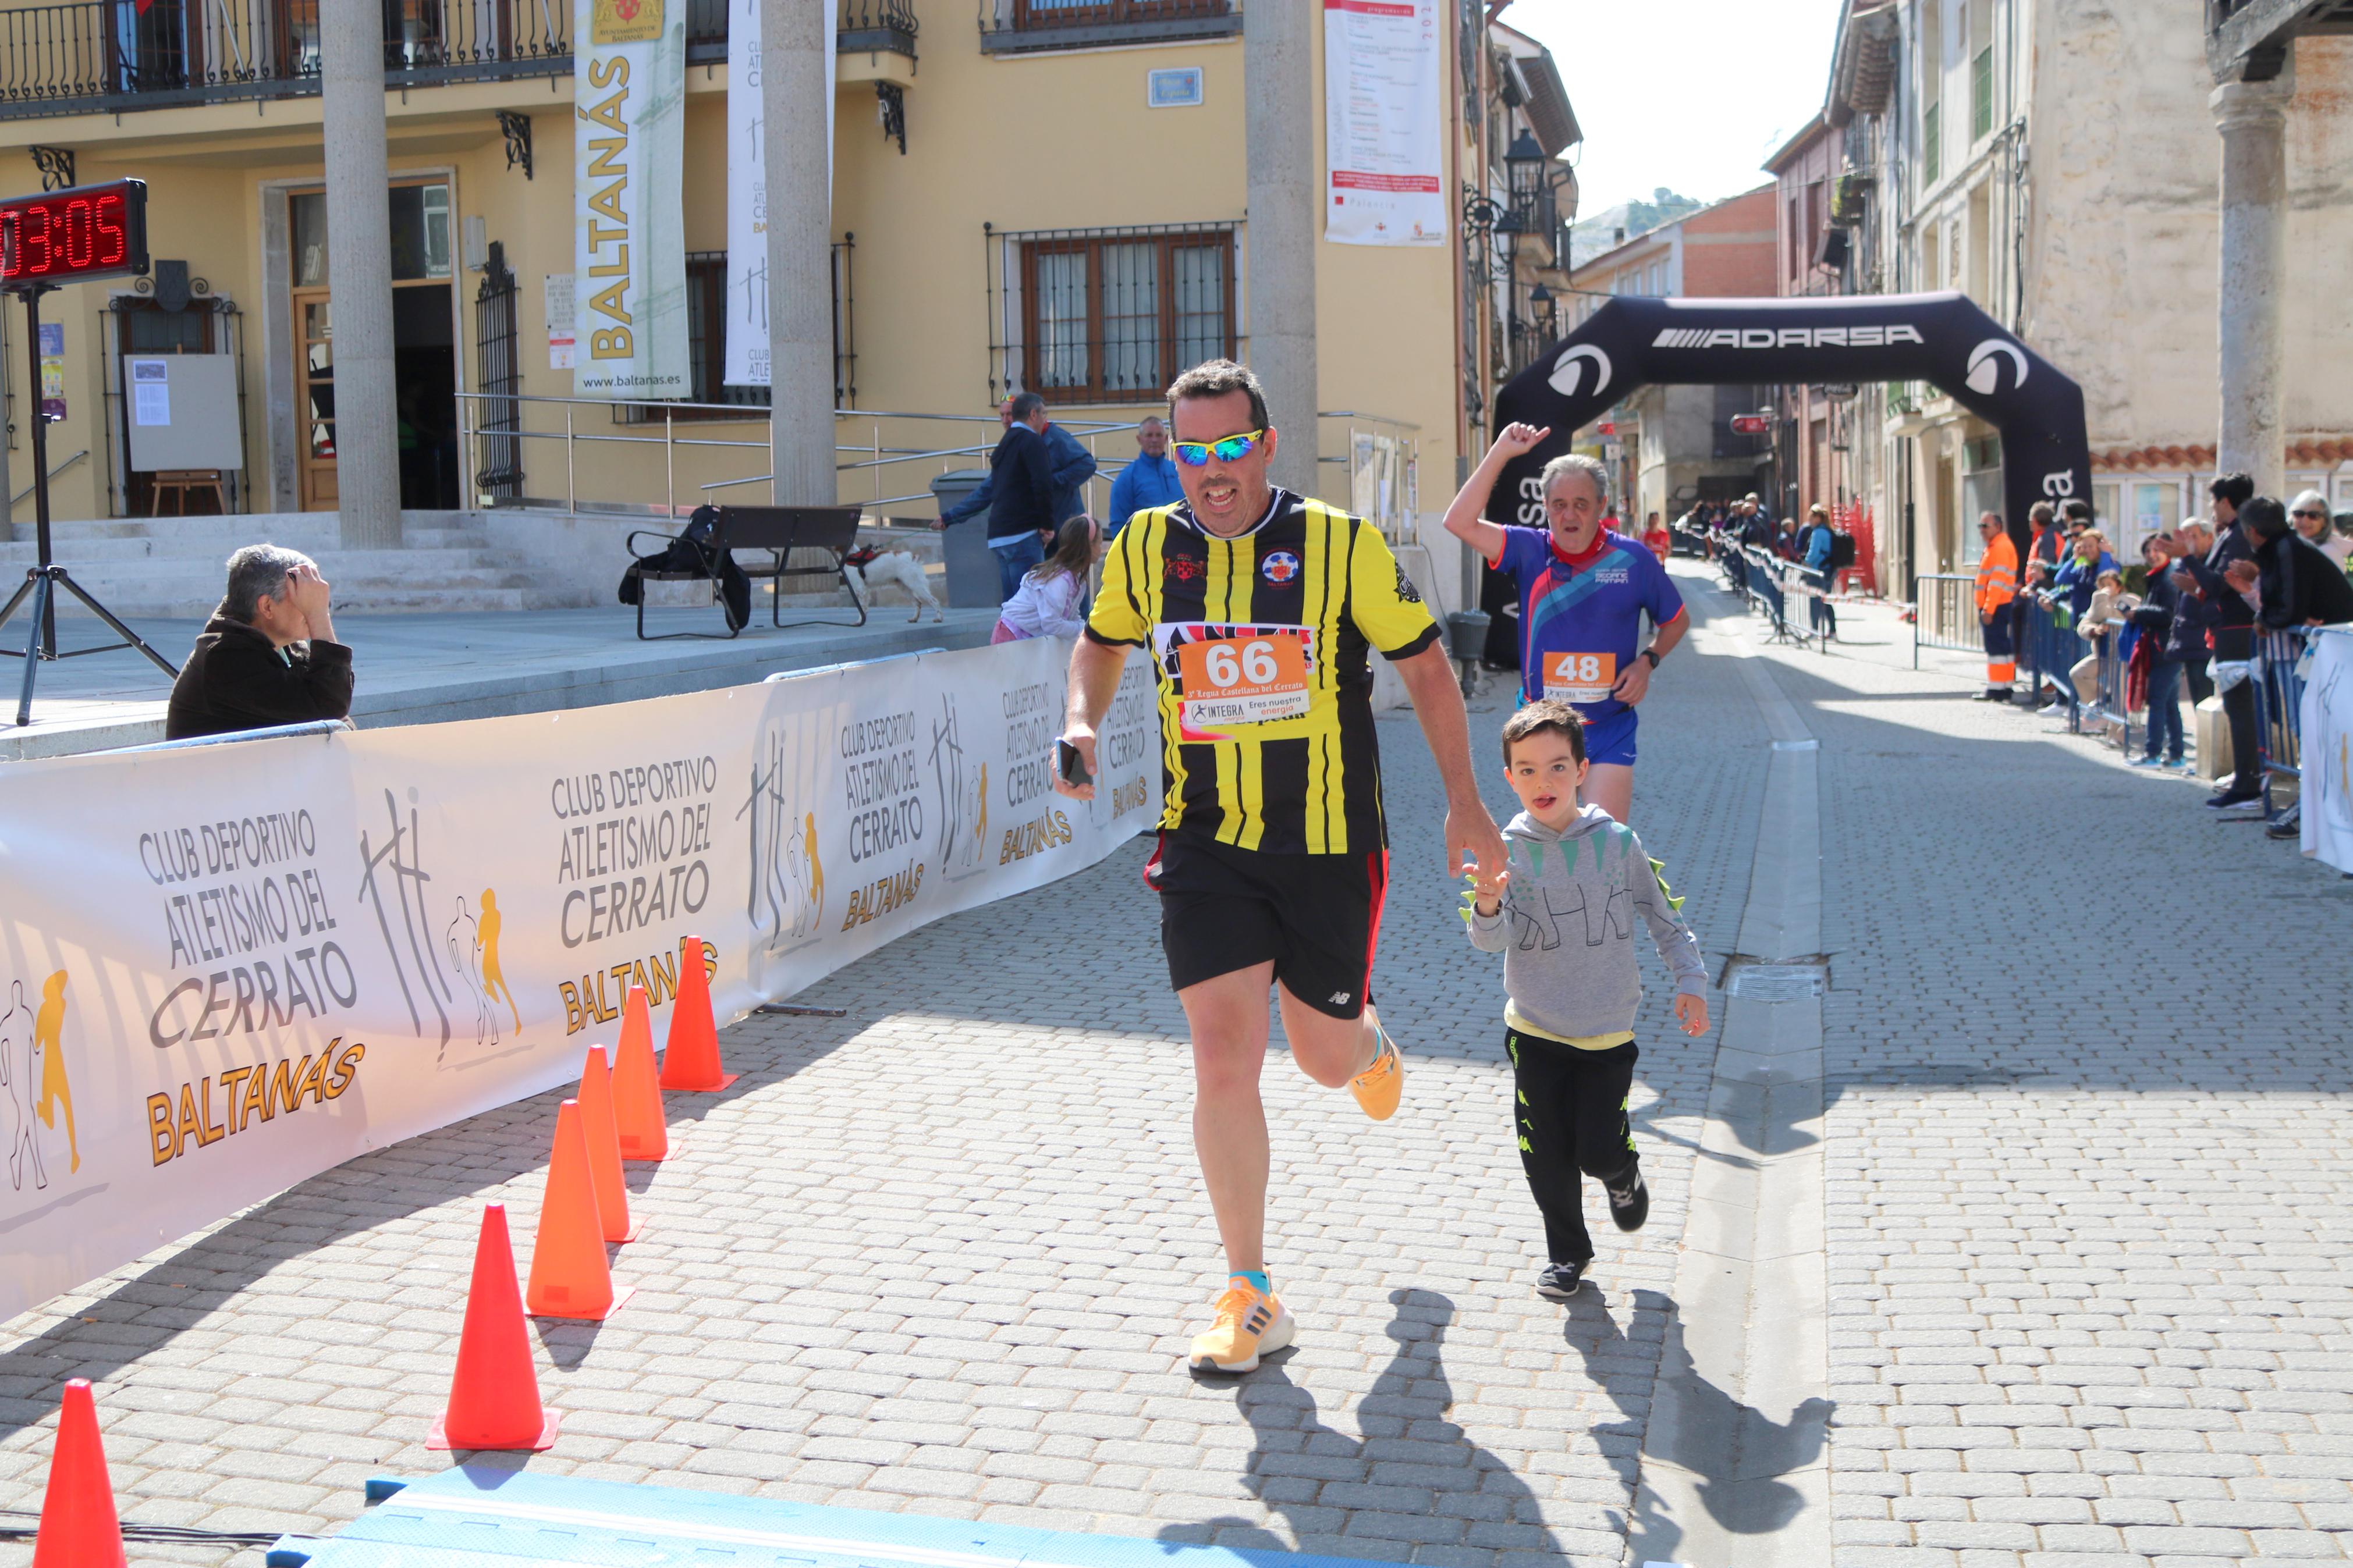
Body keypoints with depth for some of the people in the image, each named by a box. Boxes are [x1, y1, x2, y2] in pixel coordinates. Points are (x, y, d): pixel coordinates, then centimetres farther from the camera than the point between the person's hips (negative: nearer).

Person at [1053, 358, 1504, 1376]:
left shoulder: (1341, 544, -10)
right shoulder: (1146, 547, -2)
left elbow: (1424, 664, 0)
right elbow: (1102, 642, 18)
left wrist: (1465, 804, 0)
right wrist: (1083, 723, -2)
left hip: (1329, 845, -1)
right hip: (1205, 844, 1)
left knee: (1323, 1061, 9)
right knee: (1223, 1058, -8)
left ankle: (1369, 1043, 50)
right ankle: (1251, 1300, 4)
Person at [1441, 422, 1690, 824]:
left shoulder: (1634, 559, -2)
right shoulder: (1530, 550, -2)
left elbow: (1677, 620, 13)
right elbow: (1459, 522, -15)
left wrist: (1647, 661, -6)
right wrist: (1500, 453, -15)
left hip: (1610, 728, -1)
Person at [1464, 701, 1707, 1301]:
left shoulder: (1616, 841, -8)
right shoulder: (1506, 851, -9)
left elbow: (1665, 917, 4)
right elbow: (1492, 941, -19)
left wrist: (1691, 982, -1)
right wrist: (1488, 906, -39)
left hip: (1608, 1031, -1)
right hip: (1535, 1031, 1)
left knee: (1598, 1151, -4)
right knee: (1545, 1155, 3)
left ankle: (1624, 1177, 33)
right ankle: (1567, 1252, 26)